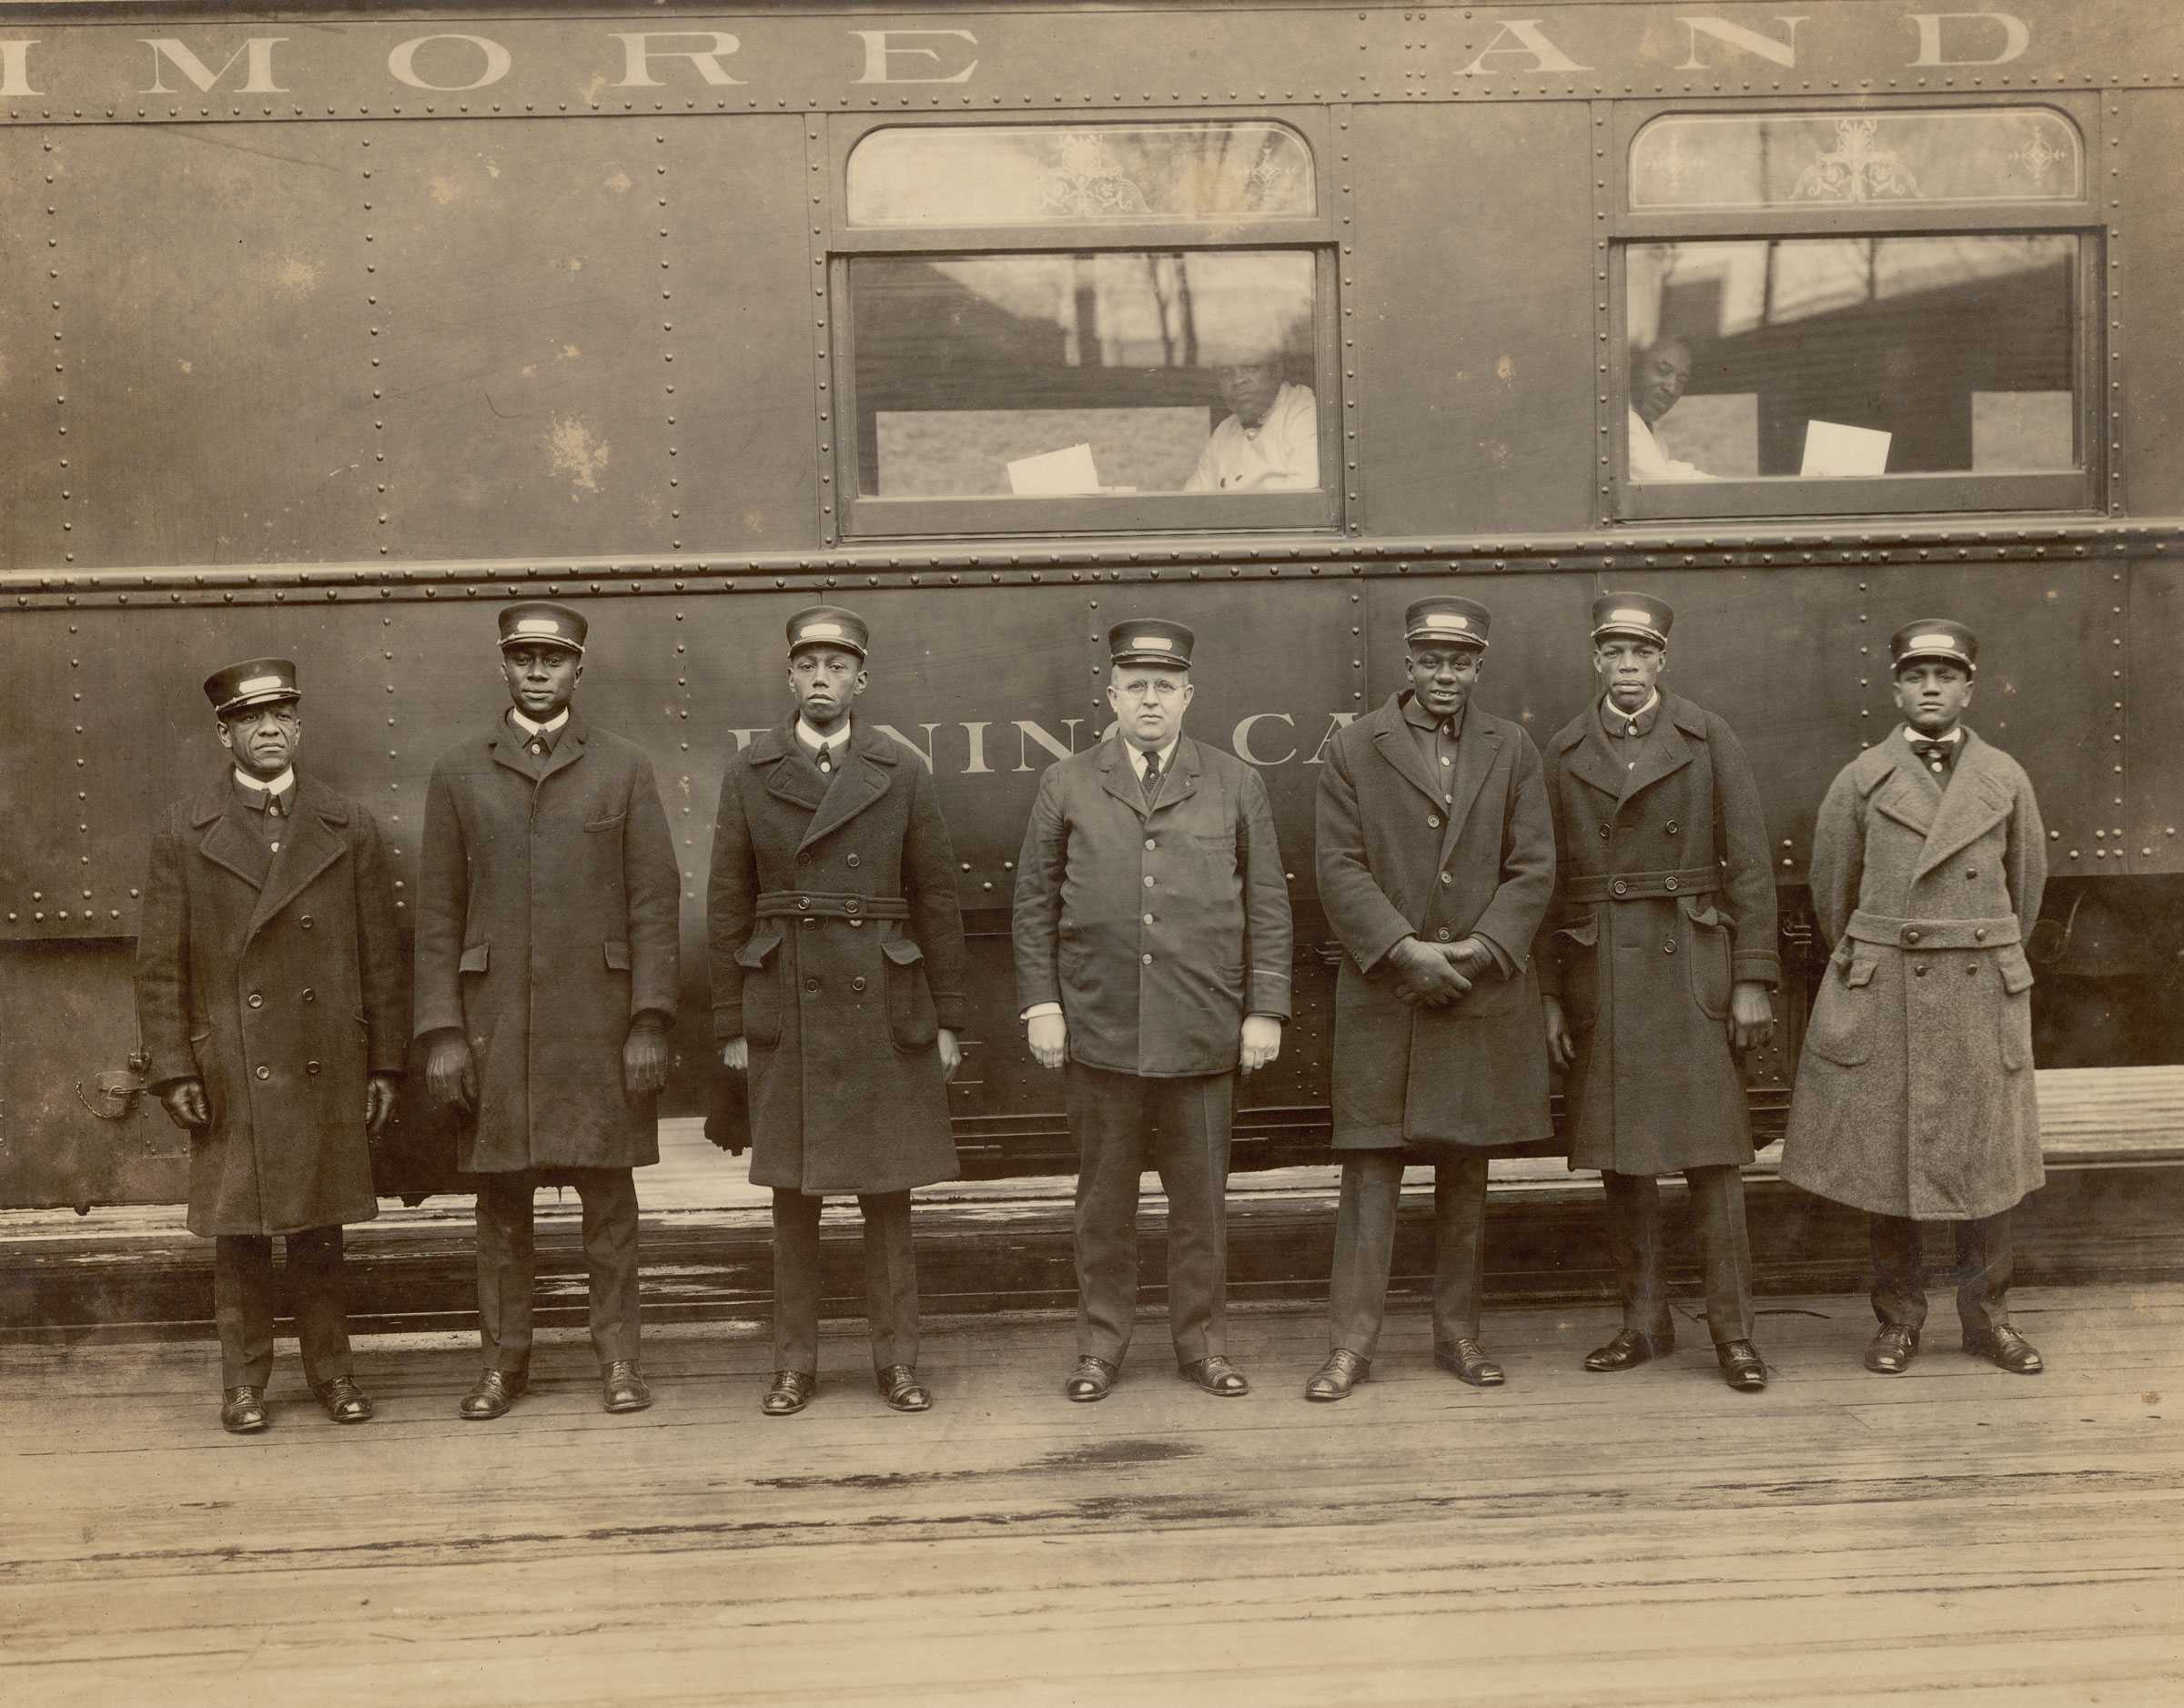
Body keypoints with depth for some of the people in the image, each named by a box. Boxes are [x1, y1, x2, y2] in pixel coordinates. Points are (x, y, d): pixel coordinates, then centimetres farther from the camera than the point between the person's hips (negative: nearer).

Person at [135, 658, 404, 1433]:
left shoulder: (348, 828, 5)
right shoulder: (181, 835, 2)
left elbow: (381, 956, 6)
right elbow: (159, 967, 2)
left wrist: (385, 1064, 3)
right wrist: (172, 1070, -5)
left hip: (328, 1071, 1)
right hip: (230, 1072, -1)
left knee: (320, 1230, 9)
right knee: (238, 1232, 5)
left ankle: (331, 1368, 21)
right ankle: (244, 1381, 17)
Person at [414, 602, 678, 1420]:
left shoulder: (624, 768, 5)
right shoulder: (458, 771, 8)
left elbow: (655, 904, 2)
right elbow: (437, 912, 6)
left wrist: (650, 1021, -6)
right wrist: (441, 1032, -2)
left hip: (598, 1022, -1)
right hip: (494, 1022, 1)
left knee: (608, 1191, 3)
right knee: (499, 1195, 6)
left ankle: (618, 1357, 13)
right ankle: (504, 1358, 17)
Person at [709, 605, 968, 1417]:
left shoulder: (902, 776, 3)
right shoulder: (748, 774, 4)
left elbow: (938, 903, 4)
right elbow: (728, 908, 4)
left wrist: (948, 1018, 1)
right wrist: (731, 1024, 1)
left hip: (885, 1011, 0)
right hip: (785, 1011, 0)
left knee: (887, 1191, 5)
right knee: (792, 1192, 6)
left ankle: (897, 1360, 16)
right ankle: (794, 1362, 17)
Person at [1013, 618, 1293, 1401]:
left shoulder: (1235, 784, 7)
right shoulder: (1067, 784, 6)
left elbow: (1268, 905, 6)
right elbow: (1035, 903, 7)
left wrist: (1265, 1010, 0)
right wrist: (1040, 1003, 0)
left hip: (1202, 1029, 0)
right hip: (1098, 1027, 0)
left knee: (1201, 1197, 7)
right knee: (1104, 1198, 8)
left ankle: (1202, 1342, 21)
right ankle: (1100, 1344, 20)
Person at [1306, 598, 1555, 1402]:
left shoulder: (1512, 750, 8)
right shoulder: (1354, 748, 3)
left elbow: (1532, 869, 3)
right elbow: (1339, 867, -3)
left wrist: (1479, 950, -11)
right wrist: (1405, 950, -14)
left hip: (1484, 994, 2)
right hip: (1381, 994, -2)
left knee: (1466, 1168, 9)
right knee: (1371, 1163, -2)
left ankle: (1458, 1333, 19)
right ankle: (1351, 1341, 3)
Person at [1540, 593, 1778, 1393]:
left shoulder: (1709, 738, 3)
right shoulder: (1563, 753, 7)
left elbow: (1749, 865, 1)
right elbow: (1547, 877, 6)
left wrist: (1753, 979, -5)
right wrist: (1550, 993, 3)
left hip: (1692, 969, -2)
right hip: (1600, 977, 2)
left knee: (1711, 1153, -3)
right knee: (1618, 1156, 7)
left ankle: (1733, 1331, 4)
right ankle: (1644, 1320, 19)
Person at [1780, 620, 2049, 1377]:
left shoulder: (2006, 779, 5)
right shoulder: (1859, 781, 1)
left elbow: (2026, 886, 14)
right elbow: (1831, 894, 8)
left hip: (1982, 998, 1)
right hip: (1883, 1000, -1)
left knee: (1987, 1160, 5)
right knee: (1885, 1159, 3)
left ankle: (1987, 1316, 19)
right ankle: (1898, 1319, 15)